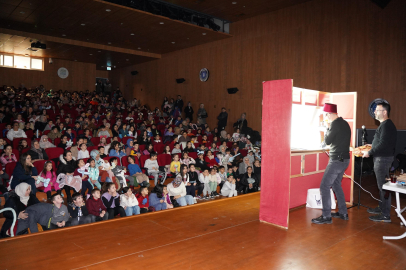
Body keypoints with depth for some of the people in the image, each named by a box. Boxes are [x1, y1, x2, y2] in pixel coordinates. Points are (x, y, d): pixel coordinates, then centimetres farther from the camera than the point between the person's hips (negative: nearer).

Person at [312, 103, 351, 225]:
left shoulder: (335, 123, -16)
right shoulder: (345, 123, 12)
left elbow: (327, 141, -11)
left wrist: (327, 128, 1)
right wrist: (330, 129, 13)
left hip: (337, 160, -10)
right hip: (344, 159, 10)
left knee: (324, 186, -7)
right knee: (336, 184, 20)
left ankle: (326, 216, -3)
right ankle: (343, 213, 26)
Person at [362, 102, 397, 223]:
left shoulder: (387, 125, -17)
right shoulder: (385, 124, 16)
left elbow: (383, 144, -24)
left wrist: (369, 152, -15)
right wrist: (372, 146, 20)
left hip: (383, 159, -11)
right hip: (381, 158, 11)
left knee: (383, 186, -6)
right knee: (381, 185, 19)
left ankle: (386, 215, 0)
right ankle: (382, 208, 31)